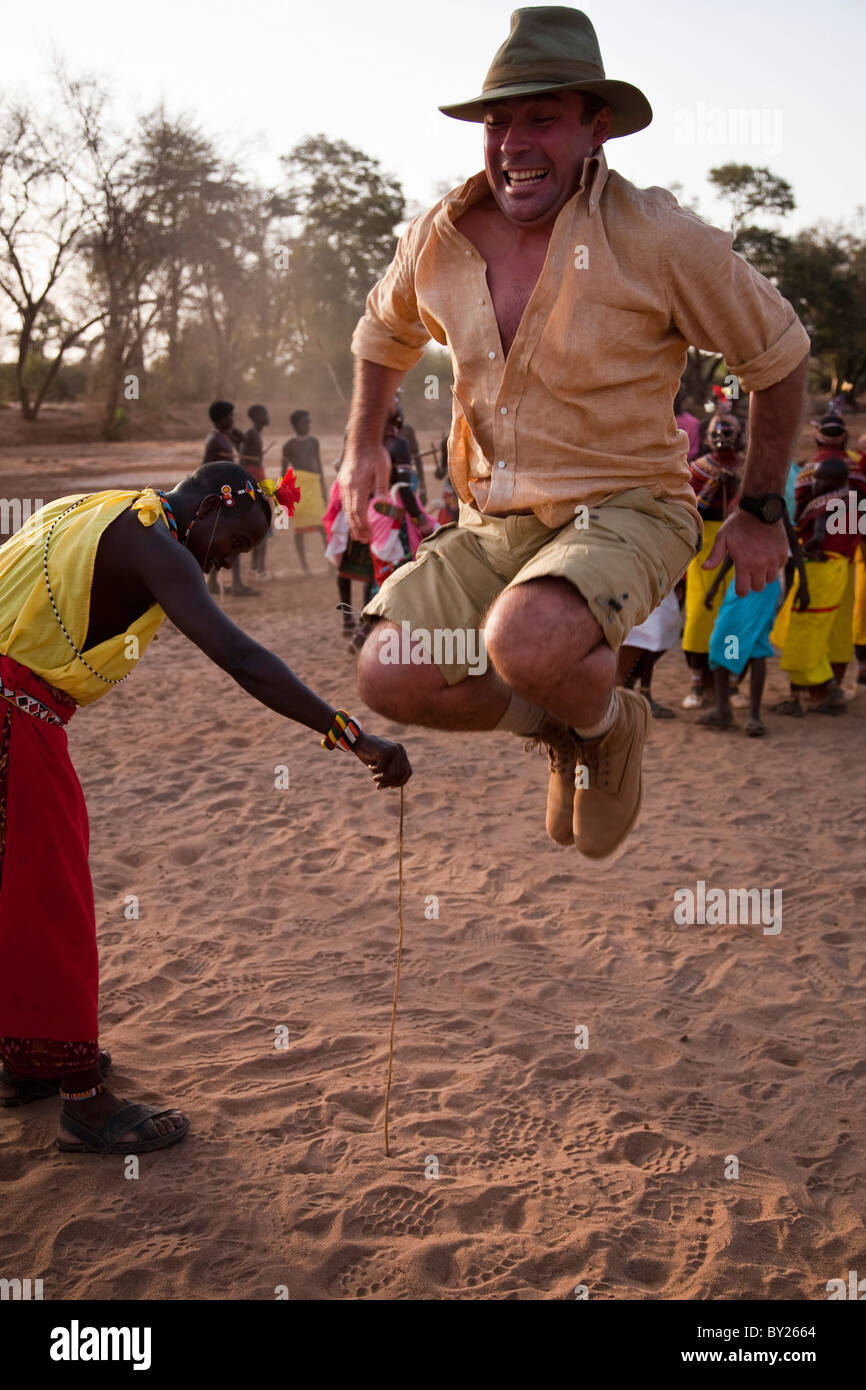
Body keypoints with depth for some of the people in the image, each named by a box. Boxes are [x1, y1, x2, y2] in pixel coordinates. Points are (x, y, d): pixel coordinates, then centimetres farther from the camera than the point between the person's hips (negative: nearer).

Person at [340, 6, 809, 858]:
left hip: (624, 511, -5)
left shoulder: (657, 238, -13)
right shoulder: (437, 239, 0)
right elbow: (383, 333, 24)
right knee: (389, 682, -11)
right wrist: (362, 447, 11)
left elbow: (778, 355, 0)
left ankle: (610, 725, 3)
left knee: (524, 642, -35)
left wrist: (761, 514, 3)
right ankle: (563, 726, 17)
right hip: (491, 524, 5)